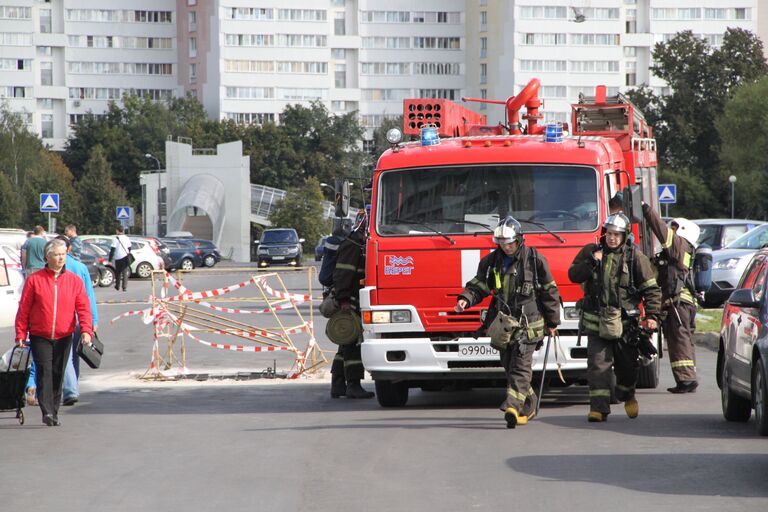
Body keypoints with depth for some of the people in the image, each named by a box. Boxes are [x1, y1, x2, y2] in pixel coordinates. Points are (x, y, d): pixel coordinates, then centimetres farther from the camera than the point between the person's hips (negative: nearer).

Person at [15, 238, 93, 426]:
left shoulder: (74, 280, 4)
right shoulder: (34, 280, -2)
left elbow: (83, 307, -1)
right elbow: (23, 309, -1)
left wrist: (86, 331, -15)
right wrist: (20, 335, -5)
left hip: (64, 337, 3)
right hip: (40, 337, -3)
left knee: (58, 374, 8)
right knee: (44, 370, -15)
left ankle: (54, 413, 18)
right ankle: (47, 411, -20)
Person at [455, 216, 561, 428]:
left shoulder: (534, 259, -4)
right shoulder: (491, 261, 8)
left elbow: (549, 291, 1)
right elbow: (478, 285, 10)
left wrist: (552, 321, 3)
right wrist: (466, 299, -12)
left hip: (528, 322, -5)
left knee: (520, 365, -14)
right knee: (508, 366, 7)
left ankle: (513, 407, -26)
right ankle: (529, 406, 20)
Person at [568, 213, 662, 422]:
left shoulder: (635, 257, -1)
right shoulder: (591, 252, 6)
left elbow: (651, 288, 0)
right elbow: (573, 275, 3)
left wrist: (652, 315, -9)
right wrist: (591, 263, -12)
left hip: (625, 320, 0)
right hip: (596, 320, 0)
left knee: (627, 364, 11)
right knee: (598, 363, -9)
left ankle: (627, 395, 38)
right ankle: (599, 407, -10)